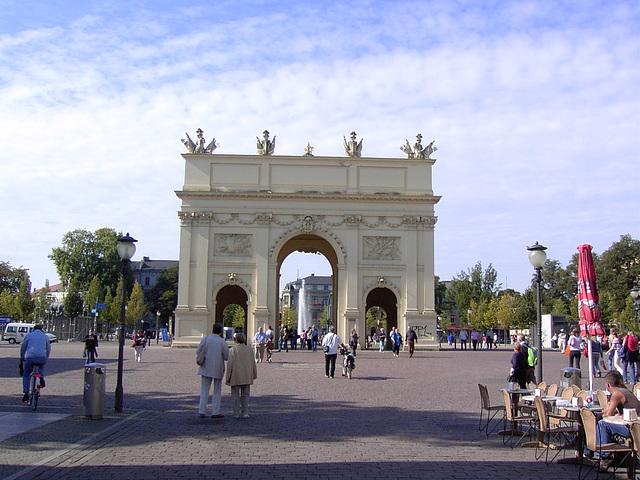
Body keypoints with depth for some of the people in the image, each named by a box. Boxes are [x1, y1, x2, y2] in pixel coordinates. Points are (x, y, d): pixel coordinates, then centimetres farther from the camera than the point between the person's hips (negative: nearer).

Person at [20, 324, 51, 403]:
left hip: (30, 358, -1)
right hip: (42, 358, 1)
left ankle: (26, 394, 10)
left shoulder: (28, 335, 16)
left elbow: (23, 347, 21)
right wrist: (46, 358, 40)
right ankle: (41, 377, 10)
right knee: (42, 366, 37)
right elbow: (48, 349, 24)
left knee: (26, 375, 20)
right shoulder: (45, 336, 18)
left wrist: (22, 357, 36)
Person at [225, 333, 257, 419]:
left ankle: (236, 413, 6)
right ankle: (245, 413, 7)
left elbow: (229, 364, -9)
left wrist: (228, 377, -4)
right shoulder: (249, 349, 5)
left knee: (236, 396, 6)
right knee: (245, 395, 11)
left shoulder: (232, 350, -7)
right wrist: (254, 375, 18)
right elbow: (253, 364, 9)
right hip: (247, 377, 3)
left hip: (236, 377, -3)